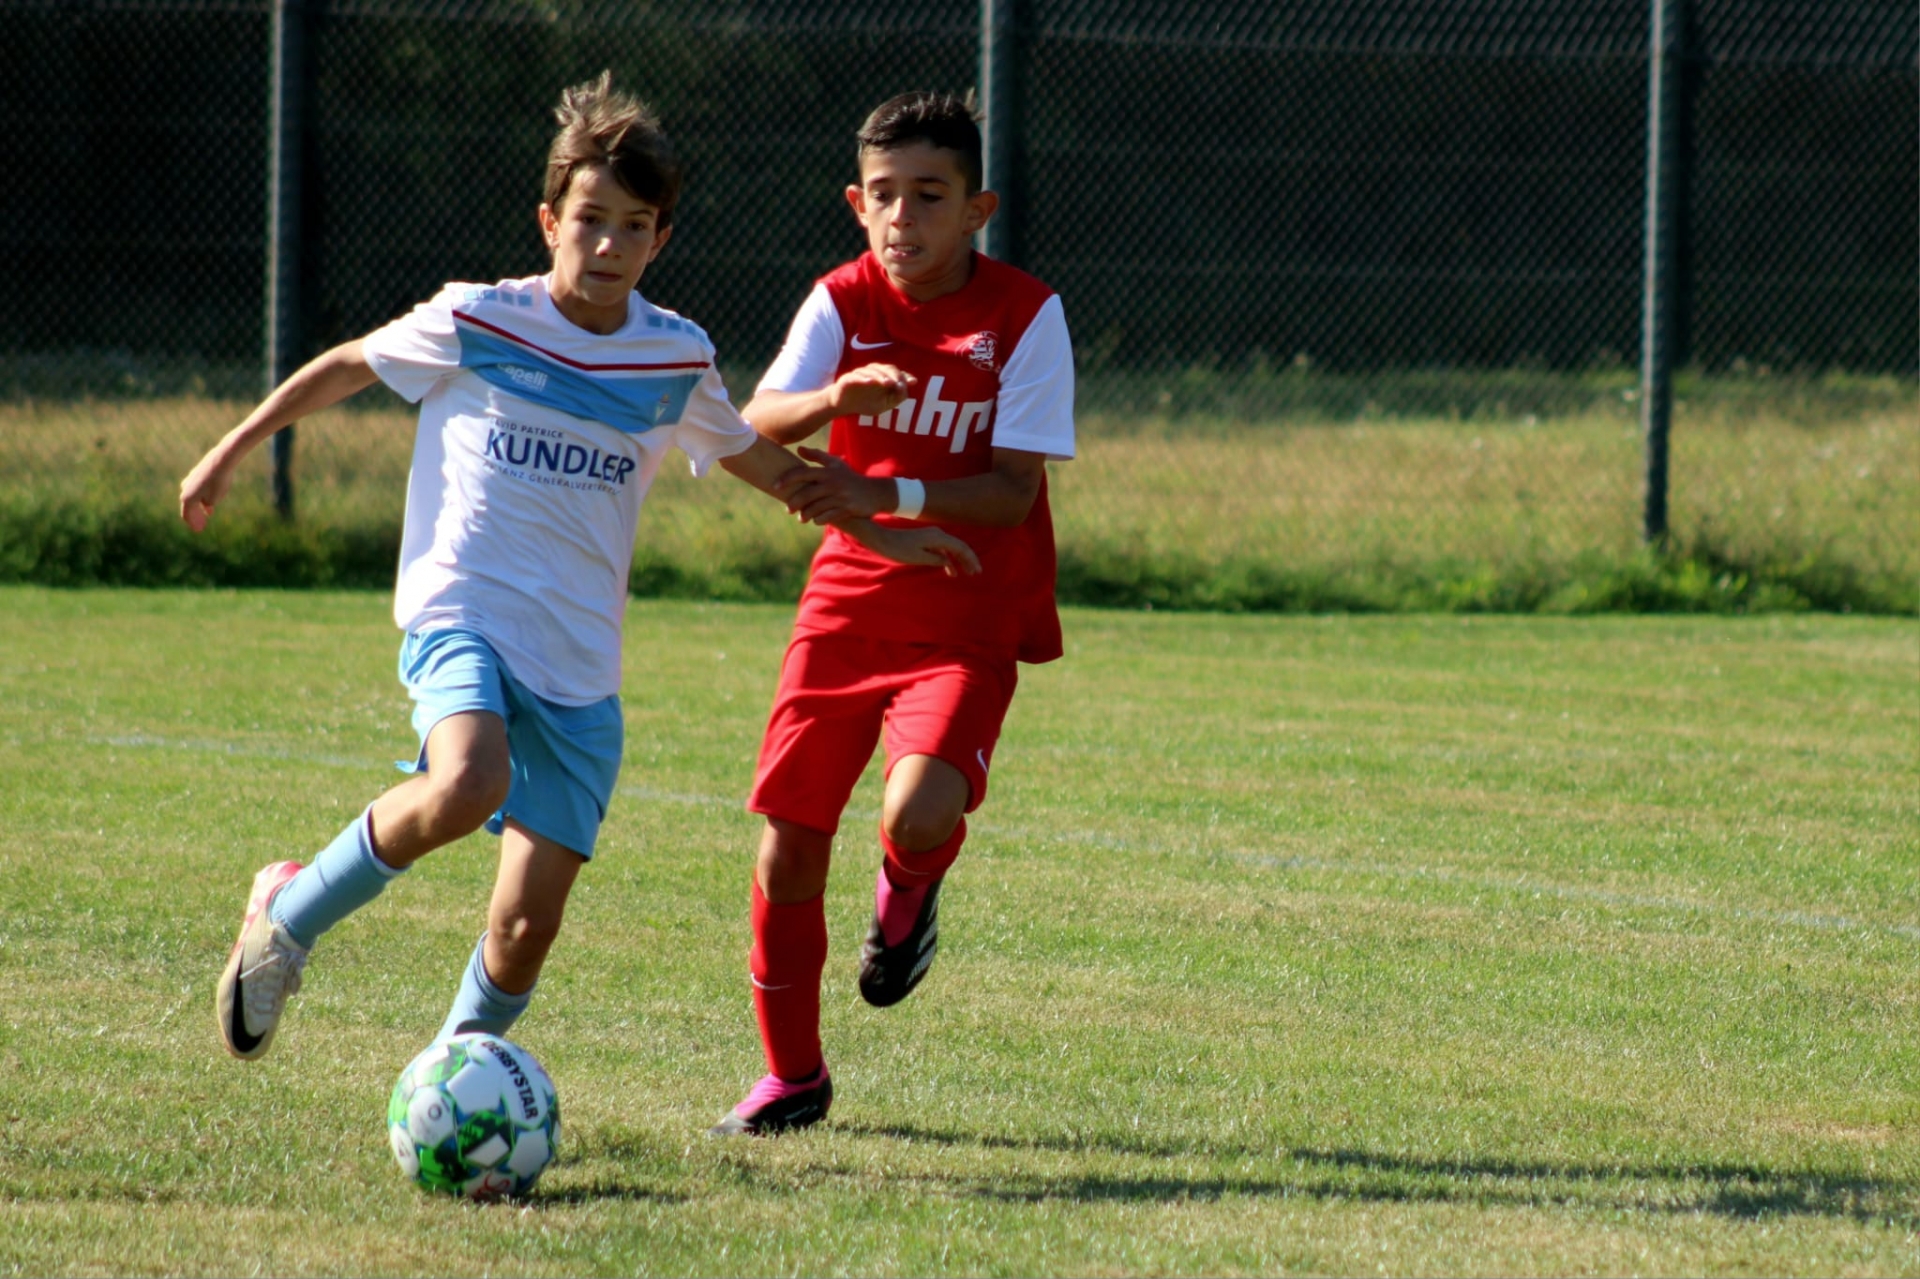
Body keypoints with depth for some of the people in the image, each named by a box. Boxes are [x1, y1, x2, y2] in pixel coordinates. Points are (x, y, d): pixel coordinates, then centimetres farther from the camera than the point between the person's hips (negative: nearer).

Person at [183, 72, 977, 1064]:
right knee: (466, 788, -35)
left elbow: (755, 459, 26)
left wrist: (876, 533, 26)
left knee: (528, 924, -5)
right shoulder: (475, 324, -3)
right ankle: (287, 918, -12)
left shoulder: (676, 359, 7)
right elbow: (348, 366, 14)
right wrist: (230, 453, 18)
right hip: (461, 617, -4)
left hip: (578, 671, 4)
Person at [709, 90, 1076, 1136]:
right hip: (846, 604, 3)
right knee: (788, 842, 0)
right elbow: (757, 422, -16)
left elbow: (1012, 491, -15)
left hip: (968, 621, -3)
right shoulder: (842, 303, -1)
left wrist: (887, 493, -29)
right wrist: (834, 397, -37)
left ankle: (910, 890, 12)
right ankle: (792, 1075, 20)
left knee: (919, 812, -28)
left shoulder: (1025, 316, -10)